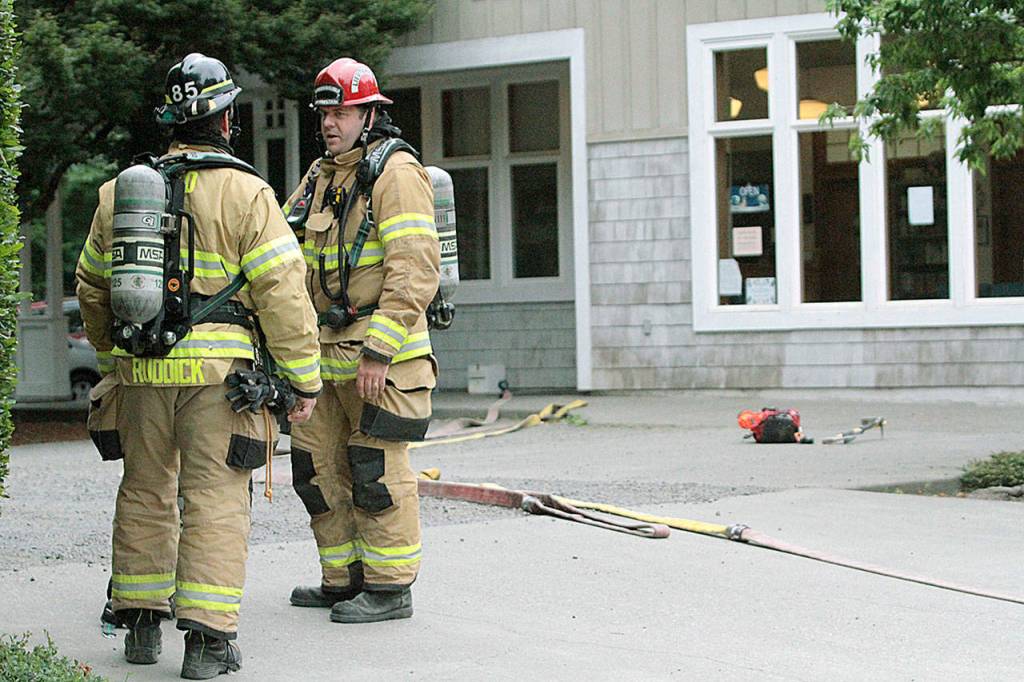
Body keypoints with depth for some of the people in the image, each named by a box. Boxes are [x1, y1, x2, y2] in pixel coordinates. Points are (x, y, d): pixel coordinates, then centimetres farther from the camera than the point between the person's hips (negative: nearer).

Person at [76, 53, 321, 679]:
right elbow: (283, 293, -11)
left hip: (140, 370, 5)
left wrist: (112, 355, 34)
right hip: (218, 370, -5)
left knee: (144, 494, 16)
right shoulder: (246, 194, -7)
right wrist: (305, 379, -4)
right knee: (215, 499, -2)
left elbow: (92, 288, 19)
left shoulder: (120, 192, 9)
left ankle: (141, 625, 24)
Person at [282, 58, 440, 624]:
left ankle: (389, 588, 5)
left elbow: (415, 271, -19)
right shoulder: (320, 176, 16)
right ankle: (343, 579, 22)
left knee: (376, 471, -4)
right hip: (325, 353, 8)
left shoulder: (396, 174, -11)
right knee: (318, 467, 11)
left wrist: (379, 350, -23)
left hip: (380, 356, -8)